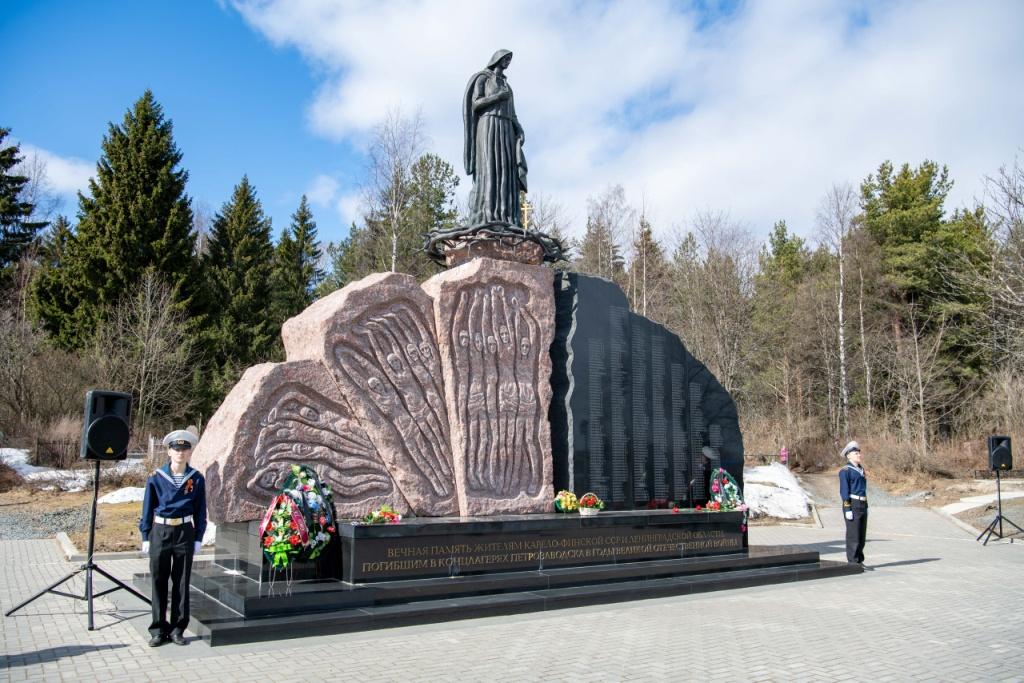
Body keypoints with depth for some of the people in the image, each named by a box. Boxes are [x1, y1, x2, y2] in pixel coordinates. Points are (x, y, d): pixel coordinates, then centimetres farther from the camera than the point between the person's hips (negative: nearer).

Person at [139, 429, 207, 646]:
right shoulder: (156, 477, -1)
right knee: (158, 581, 6)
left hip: (184, 533, 0)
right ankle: (159, 630, 16)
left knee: (181, 582, 7)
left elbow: (200, 511, 5)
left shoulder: (196, 479, 0)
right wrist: (145, 537, 1)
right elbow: (148, 508, 4)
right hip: (160, 531, 0)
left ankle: (177, 629, 17)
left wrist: (198, 538, 1)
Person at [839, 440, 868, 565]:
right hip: (852, 505, -8)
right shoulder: (845, 471, -10)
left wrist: (865, 506, 19)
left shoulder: (861, 469, 16)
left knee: (862, 535, 11)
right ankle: (853, 562, 2)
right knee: (853, 535, -4)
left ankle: (859, 561, 20)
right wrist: (847, 509, -19)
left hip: (862, 505, 8)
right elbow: (844, 491, -14)